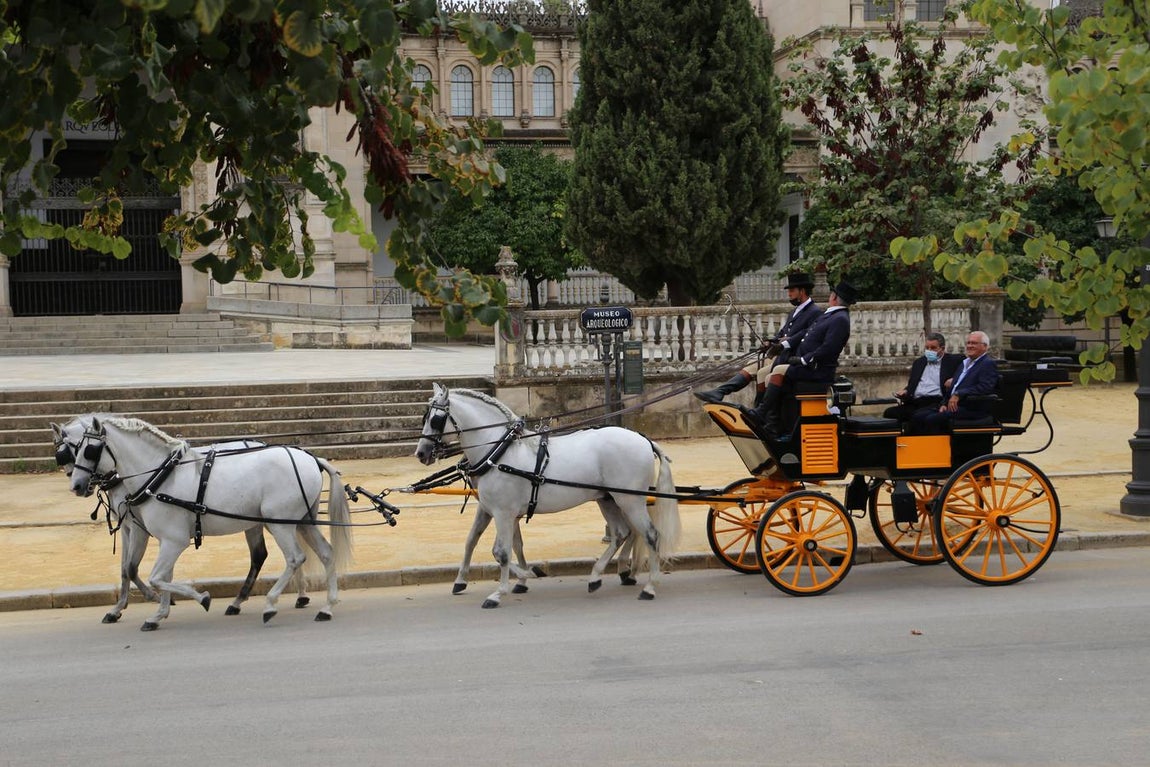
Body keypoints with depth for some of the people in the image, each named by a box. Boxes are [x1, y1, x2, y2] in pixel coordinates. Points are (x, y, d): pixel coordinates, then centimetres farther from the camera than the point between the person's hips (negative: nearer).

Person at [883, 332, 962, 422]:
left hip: (936, 402, -5)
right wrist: (905, 391, 6)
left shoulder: (953, 360, 12)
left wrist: (954, 380, -10)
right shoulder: (918, 362, 28)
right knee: (888, 412, -22)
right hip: (915, 403, 5)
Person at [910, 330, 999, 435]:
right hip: (952, 406, 9)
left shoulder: (989, 364, -2)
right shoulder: (965, 363, 26)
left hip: (973, 409, -9)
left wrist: (958, 395, -24)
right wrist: (944, 404, 6)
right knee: (917, 417, -10)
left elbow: (985, 387, -18)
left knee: (932, 419, -28)